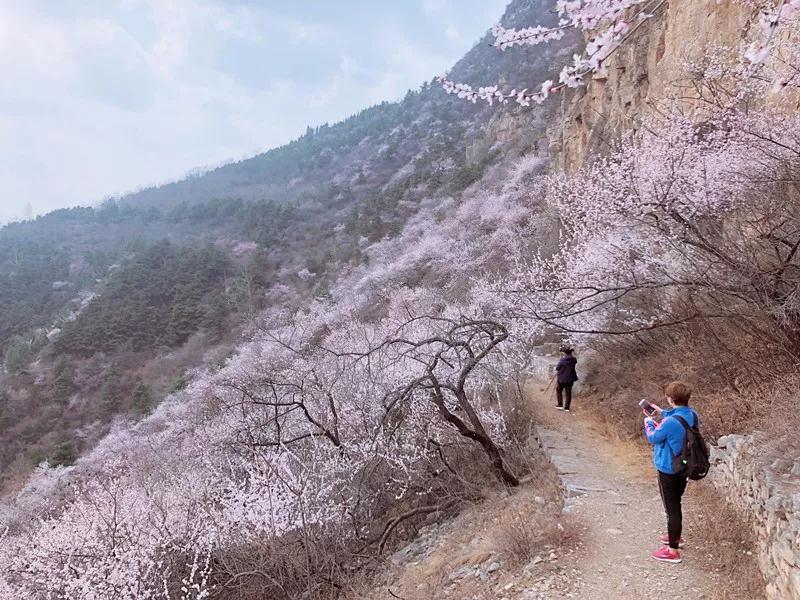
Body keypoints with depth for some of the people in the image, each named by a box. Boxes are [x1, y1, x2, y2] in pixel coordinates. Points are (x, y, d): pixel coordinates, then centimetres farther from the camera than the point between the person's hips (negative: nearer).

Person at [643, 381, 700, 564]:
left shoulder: (671, 422, -29)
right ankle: (675, 536, 44)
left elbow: (653, 438, -13)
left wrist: (648, 423, 5)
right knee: (675, 504, 26)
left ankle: (673, 551, 13)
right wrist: (661, 412, 19)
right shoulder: (693, 416, -5)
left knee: (671, 509, 3)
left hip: (668, 470, -8)